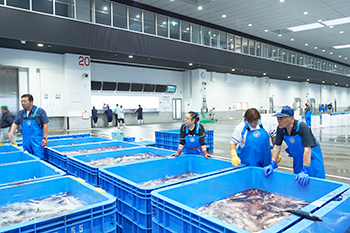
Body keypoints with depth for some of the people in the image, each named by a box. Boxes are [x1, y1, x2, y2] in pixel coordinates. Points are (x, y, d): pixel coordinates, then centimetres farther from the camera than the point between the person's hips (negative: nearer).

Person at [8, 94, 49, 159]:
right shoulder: (21, 113, 11)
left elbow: (45, 125, -7)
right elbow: (15, 123, 13)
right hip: (26, 141, 6)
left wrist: (45, 138, -12)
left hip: (37, 140, -5)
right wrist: (11, 132, -7)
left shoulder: (40, 111, -5)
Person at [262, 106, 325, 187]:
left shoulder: (302, 127, -30)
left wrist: (305, 170, -40)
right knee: (298, 179, 15)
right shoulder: (280, 129, -13)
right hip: (297, 157, 5)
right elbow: (277, 146, -10)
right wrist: (272, 164, -19)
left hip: (311, 156, -5)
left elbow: (307, 149, -35)